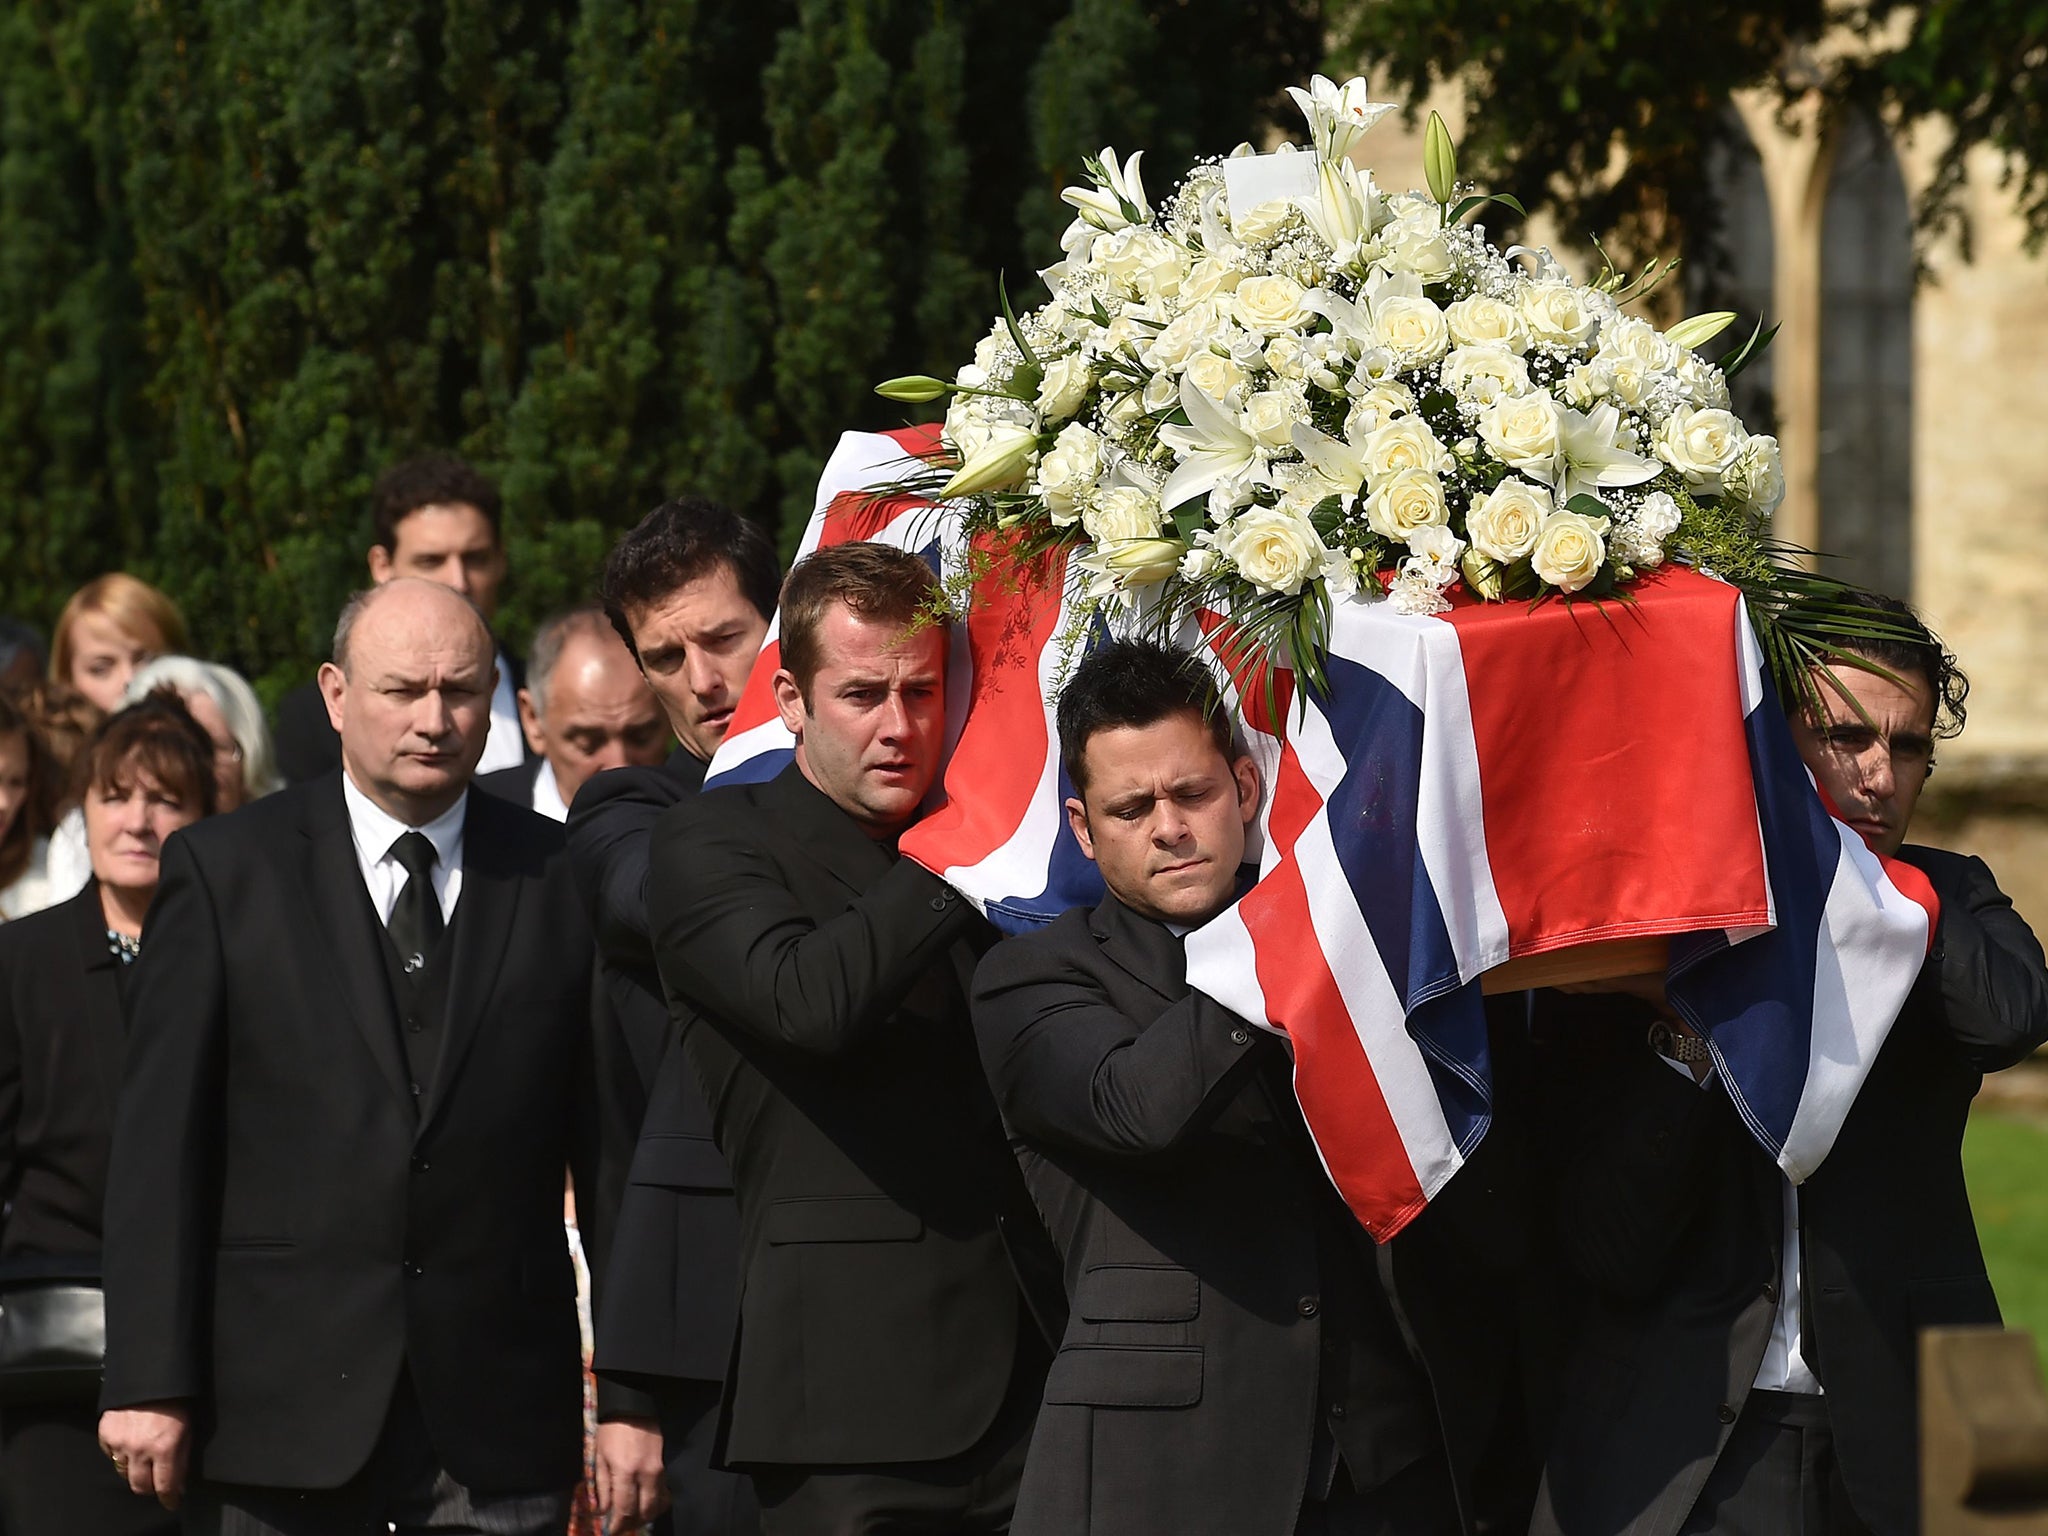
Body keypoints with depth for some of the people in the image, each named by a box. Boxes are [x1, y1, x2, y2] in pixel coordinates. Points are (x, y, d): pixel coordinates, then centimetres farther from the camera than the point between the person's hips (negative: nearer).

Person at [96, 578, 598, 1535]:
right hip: (278, 1412, -1)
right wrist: (148, 1382, -6)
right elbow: (160, 1142, 0)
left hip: (501, 1424, 1)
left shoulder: (563, 880, 8)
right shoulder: (224, 871, 4)